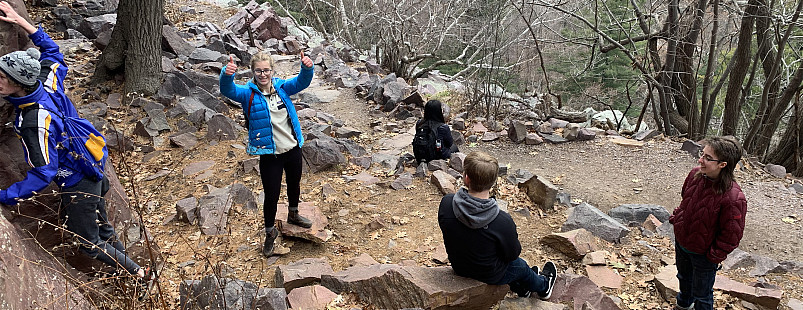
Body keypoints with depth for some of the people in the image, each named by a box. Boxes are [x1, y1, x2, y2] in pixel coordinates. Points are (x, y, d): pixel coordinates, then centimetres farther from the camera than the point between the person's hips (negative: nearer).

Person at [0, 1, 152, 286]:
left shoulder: (35, 123, -33)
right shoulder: (48, 81, -12)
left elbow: (42, 175, -28)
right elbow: (52, 51, 11)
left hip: (77, 185, -8)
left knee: (90, 243, 11)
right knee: (101, 226, 26)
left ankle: (138, 273, 26)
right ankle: (127, 263, 45)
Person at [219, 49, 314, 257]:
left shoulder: (282, 87, -2)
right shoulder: (248, 93, -11)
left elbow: (302, 81, -17)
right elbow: (227, 90, -28)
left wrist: (307, 68, -40)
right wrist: (227, 74, -51)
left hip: (293, 148, 4)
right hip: (269, 154, -4)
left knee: (294, 184, 25)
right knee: (271, 195, 4)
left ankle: (293, 215, 54)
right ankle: (270, 233, 29)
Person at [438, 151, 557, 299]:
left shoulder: (446, 203, -27)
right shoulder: (502, 221, -37)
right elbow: (512, 254, -19)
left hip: (458, 267, 4)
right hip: (489, 276, -3)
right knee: (521, 266, 30)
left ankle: (520, 287, 59)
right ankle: (542, 285, 61)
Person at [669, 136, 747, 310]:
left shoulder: (733, 198, -35)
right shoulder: (695, 174, -15)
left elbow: (731, 235, -23)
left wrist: (714, 256, -16)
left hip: (703, 254, -7)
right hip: (681, 241, 7)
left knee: (702, 294, 16)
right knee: (684, 277, 34)